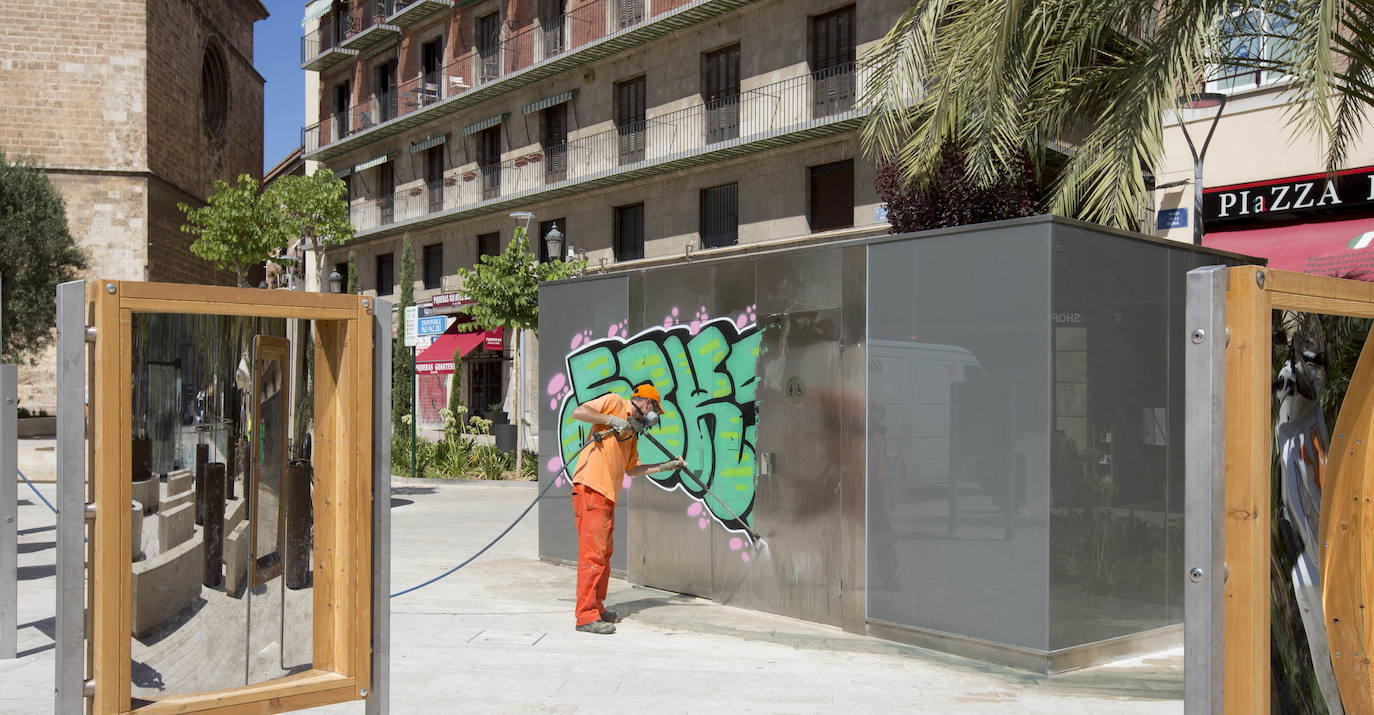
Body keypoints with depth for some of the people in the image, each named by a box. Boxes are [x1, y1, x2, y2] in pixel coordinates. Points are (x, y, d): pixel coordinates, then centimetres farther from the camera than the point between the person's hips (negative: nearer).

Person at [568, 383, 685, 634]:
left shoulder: (632, 432, 25)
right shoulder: (615, 402, 1)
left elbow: (631, 469, 25)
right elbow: (578, 412, -10)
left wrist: (665, 466, 23)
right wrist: (612, 420, -13)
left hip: (608, 494, 10)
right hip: (590, 488, -10)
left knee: (604, 553, 14)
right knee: (593, 552, -12)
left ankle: (597, 607, 24)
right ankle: (586, 616, -12)